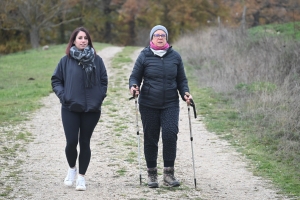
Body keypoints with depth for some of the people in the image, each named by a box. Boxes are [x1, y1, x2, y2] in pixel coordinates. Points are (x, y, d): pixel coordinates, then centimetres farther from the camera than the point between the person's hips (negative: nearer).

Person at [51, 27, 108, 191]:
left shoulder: (96, 60, 3)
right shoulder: (66, 60, 1)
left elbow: (103, 80, 8)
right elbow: (56, 80, 6)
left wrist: (99, 97, -4)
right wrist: (63, 95, -7)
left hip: (91, 109, 1)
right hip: (70, 109, -1)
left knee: (85, 143, 5)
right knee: (71, 142, -5)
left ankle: (82, 176, 15)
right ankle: (72, 168, 22)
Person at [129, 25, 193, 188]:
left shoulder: (175, 56, 7)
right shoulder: (144, 56, 2)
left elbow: (181, 79, 14)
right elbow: (135, 76, 6)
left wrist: (185, 93, -4)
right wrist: (133, 86, -15)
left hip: (170, 104, 0)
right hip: (149, 105, 0)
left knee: (170, 134, -17)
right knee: (150, 139, 3)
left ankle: (169, 173, -10)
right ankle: (152, 174, 17)